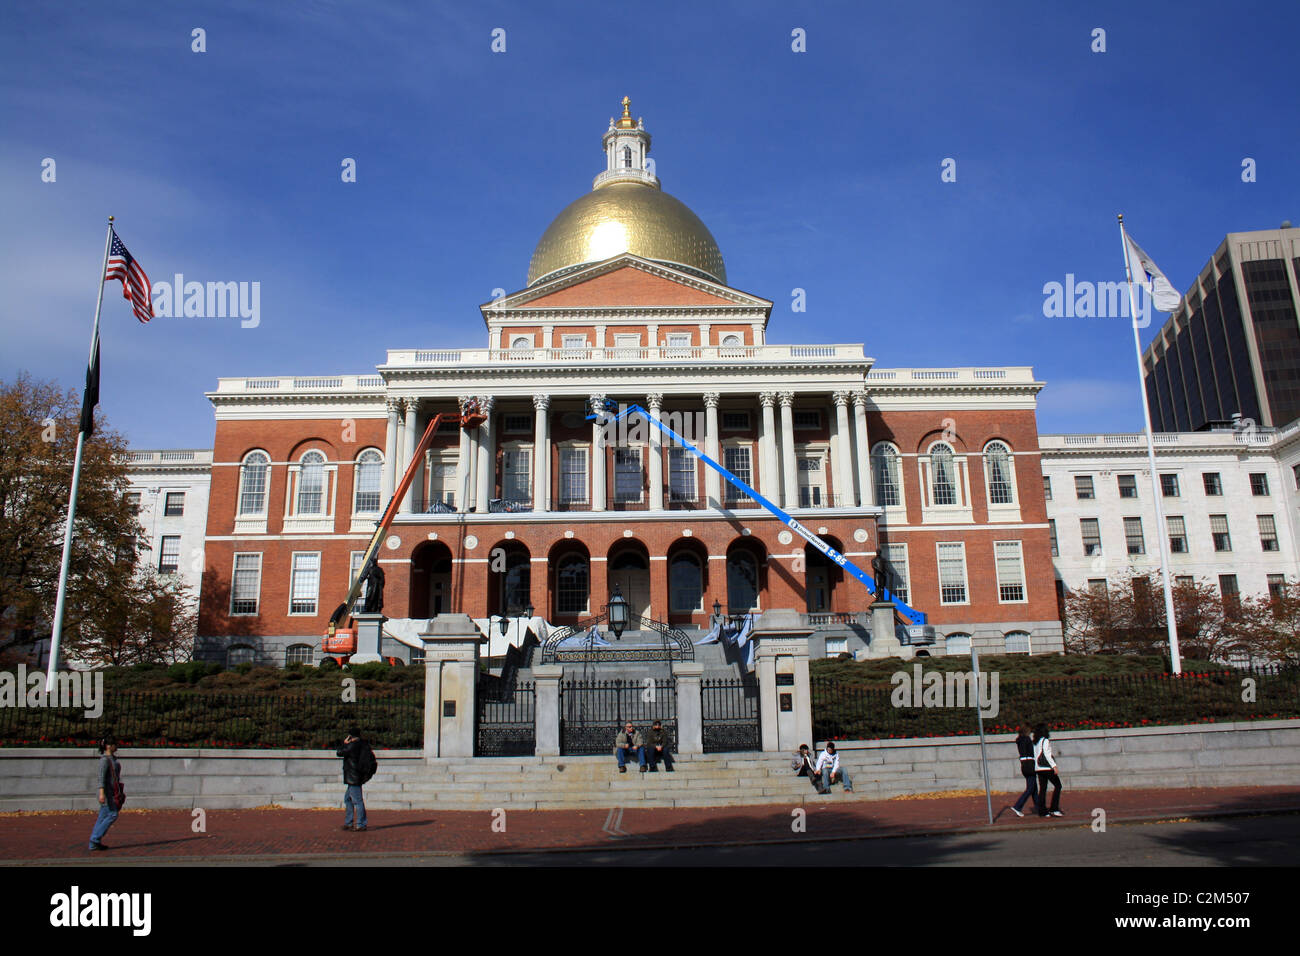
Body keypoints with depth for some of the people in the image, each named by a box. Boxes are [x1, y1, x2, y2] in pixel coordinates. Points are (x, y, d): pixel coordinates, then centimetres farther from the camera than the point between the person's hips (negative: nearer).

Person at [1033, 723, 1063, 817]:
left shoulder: (1035, 742, 14)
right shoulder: (1045, 741, -8)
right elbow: (1046, 754, -16)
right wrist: (1054, 765, -15)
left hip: (1038, 767, 8)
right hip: (1047, 767, -8)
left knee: (1042, 788, 7)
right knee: (1057, 785, 0)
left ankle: (1042, 811, 5)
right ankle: (1054, 809, -7)